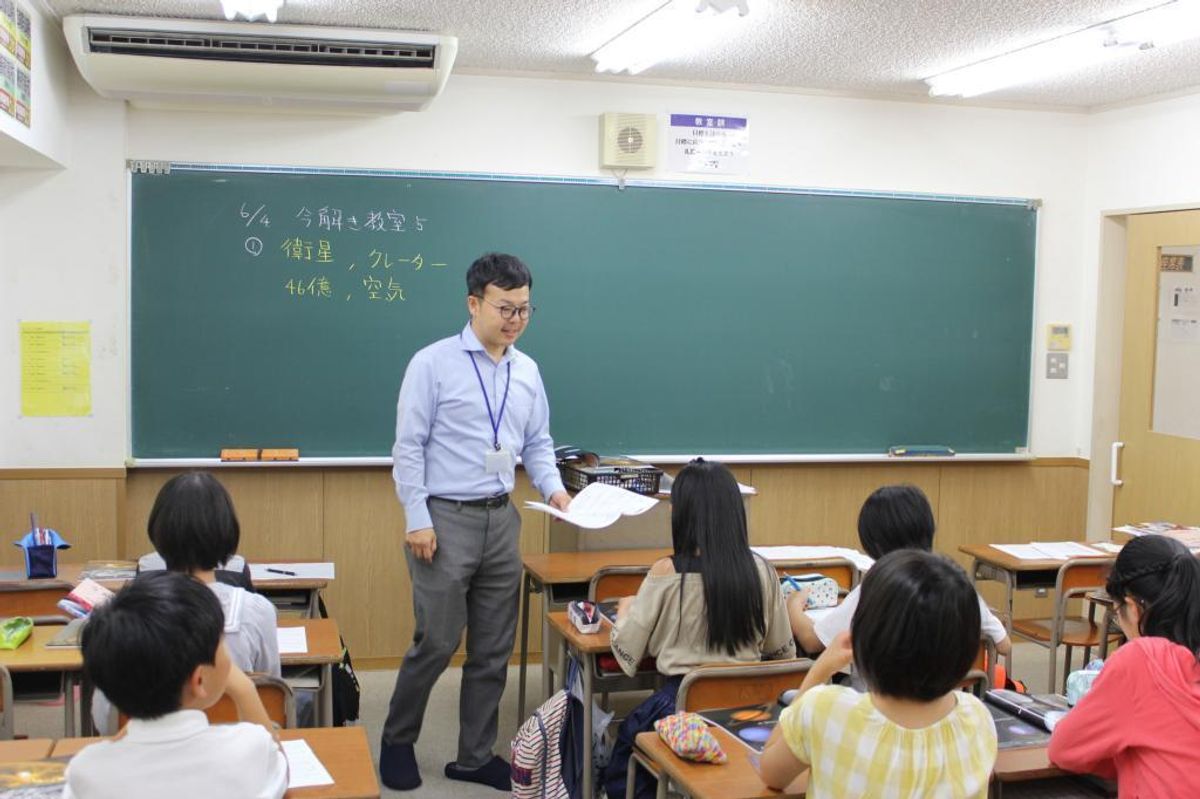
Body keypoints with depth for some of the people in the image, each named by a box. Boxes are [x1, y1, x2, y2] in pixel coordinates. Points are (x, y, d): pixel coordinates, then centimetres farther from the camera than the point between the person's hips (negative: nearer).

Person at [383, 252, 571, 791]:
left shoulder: (528, 372, 8)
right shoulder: (433, 363, -7)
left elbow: (538, 444, 15)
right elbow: (408, 447, -8)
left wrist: (553, 488, -3)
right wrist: (417, 520, -14)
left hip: (501, 519, 5)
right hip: (445, 518, -5)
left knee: (494, 648, 10)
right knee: (437, 642, -1)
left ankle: (475, 757, 25)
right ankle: (397, 742, 24)